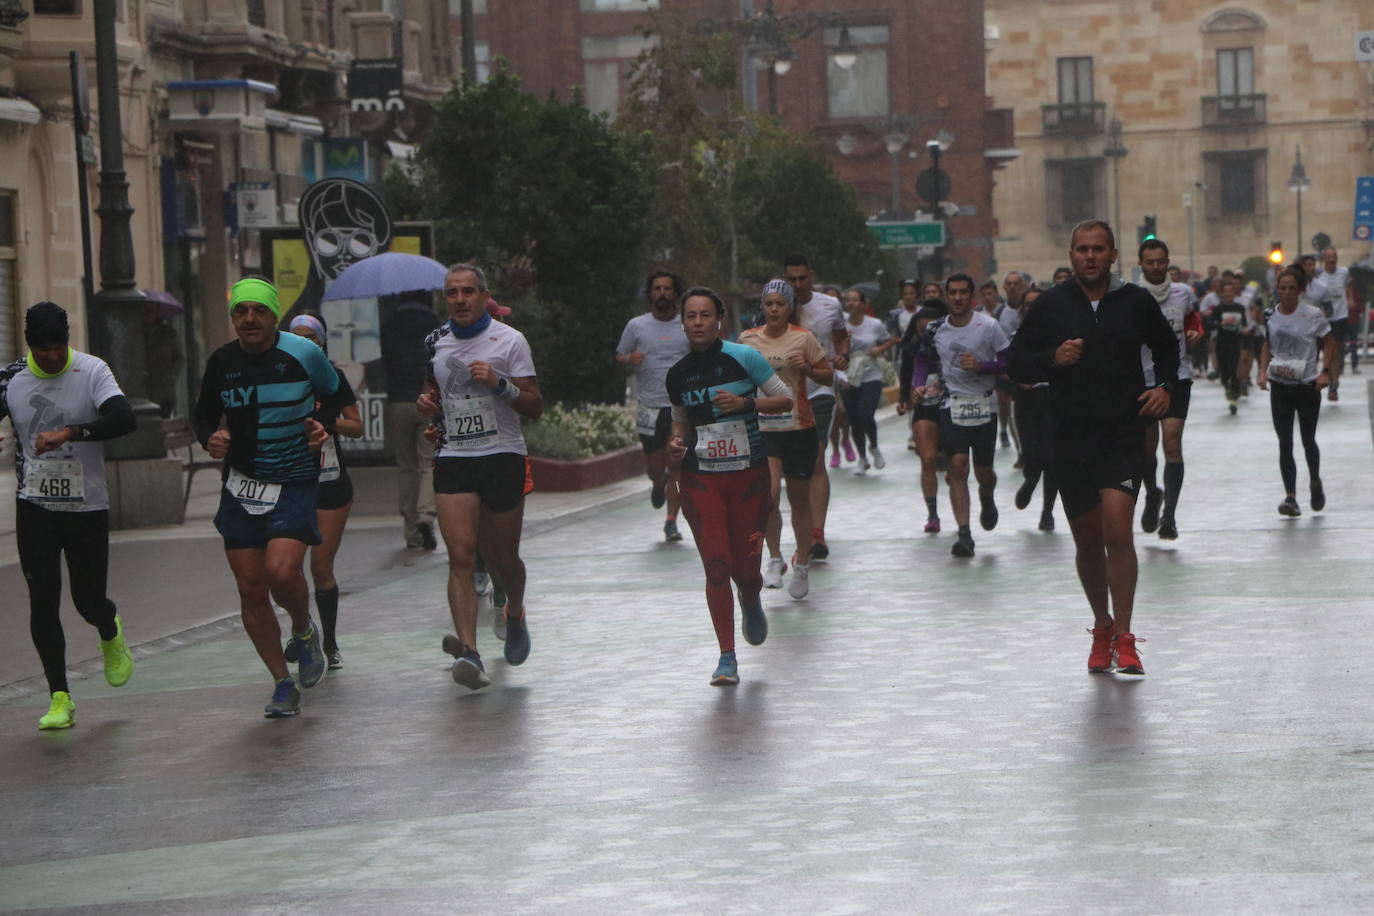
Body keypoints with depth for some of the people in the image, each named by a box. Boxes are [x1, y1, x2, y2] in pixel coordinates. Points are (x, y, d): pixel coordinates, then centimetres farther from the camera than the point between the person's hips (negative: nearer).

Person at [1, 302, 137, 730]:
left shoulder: (92, 371, -10)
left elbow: (124, 419, -25)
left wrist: (68, 433, -37)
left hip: (87, 506, -2)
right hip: (35, 506, 2)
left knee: (88, 600, 3)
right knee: (43, 600, -5)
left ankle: (111, 634, 41)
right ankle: (60, 699, 1)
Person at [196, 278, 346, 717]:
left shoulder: (304, 354, -5)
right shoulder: (221, 362, 2)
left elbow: (336, 397, 12)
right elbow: (204, 415, 15)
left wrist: (324, 427, -6)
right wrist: (210, 438, -6)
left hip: (295, 483, -4)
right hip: (241, 485, 4)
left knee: (281, 572, -22)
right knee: (251, 589, 1)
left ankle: (304, 631, 12)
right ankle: (282, 684, 15)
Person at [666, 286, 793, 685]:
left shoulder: (743, 358, -4)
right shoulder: (678, 374, 7)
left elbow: (786, 400, -1)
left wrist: (746, 403, -16)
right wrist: (677, 443, 0)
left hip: (749, 474, -2)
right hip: (700, 479, 2)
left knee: (745, 569, 1)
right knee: (716, 565, -10)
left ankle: (751, 605, 40)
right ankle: (727, 657, -4)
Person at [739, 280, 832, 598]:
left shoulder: (803, 338, -3)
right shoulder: (748, 339, 4)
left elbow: (828, 377, 3)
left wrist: (807, 368, -15)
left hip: (799, 428, -1)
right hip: (761, 427, 1)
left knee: (799, 499, 8)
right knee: (768, 493, -18)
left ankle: (802, 566, 25)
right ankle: (775, 559, 0)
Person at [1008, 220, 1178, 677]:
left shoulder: (1136, 302, 4)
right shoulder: (1051, 306, 2)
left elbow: (1166, 346, 23)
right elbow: (1016, 363, 4)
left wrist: (1165, 386, 6)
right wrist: (1053, 359, -15)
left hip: (1124, 433, -1)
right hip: (1071, 436, 2)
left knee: (1117, 531, -17)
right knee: (1087, 540, 9)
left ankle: (1124, 639, -10)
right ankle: (1102, 627, 30)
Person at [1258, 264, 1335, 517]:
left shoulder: (1313, 315, -9)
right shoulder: (1270, 316, 2)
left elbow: (1330, 342, 1)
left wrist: (1325, 371, -9)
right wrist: (1263, 371, 2)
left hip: (1308, 386, -2)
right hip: (1280, 387, 2)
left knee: (1308, 440, 8)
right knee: (1285, 444, -3)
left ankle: (1315, 483, 35)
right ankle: (1290, 497, -3)